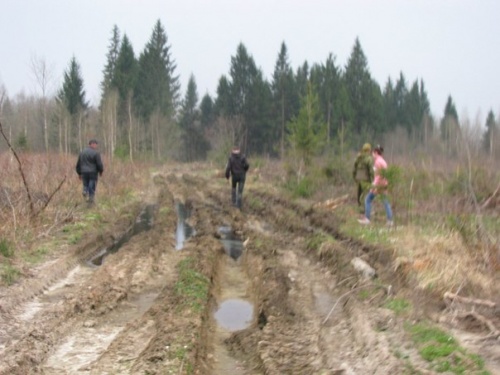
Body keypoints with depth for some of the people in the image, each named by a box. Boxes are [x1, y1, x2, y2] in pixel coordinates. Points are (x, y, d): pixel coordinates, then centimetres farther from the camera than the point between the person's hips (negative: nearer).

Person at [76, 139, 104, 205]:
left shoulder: (82, 152, 12)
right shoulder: (96, 153, -7)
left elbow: (78, 164, 16)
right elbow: (99, 164, -8)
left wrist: (79, 173, 24)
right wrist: (101, 171, 10)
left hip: (84, 173, 4)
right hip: (93, 173, -4)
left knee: (86, 186, 12)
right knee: (92, 187, 2)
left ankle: (85, 191, -18)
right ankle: (91, 199, 0)